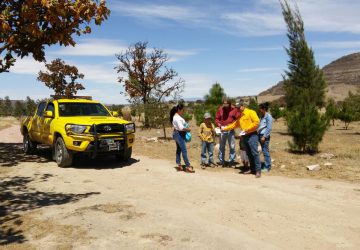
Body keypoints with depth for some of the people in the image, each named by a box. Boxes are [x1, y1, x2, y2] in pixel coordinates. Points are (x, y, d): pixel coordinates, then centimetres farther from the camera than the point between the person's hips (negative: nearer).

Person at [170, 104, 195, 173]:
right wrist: (188, 129, -12)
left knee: (179, 150, 13)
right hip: (179, 134, -11)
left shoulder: (176, 116, 12)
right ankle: (188, 166, -6)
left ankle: (179, 165, 19)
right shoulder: (177, 117, -20)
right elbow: (181, 127, -26)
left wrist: (186, 128, 6)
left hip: (178, 134, 11)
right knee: (184, 150, -8)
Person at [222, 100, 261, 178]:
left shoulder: (251, 112, -5)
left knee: (254, 153, -11)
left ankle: (258, 170, -9)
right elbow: (234, 125, 24)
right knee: (249, 154, 9)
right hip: (245, 136, 8)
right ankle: (252, 169, 15)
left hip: (252, 135, -8)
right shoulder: (240, 116, 19)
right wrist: (225, 128, 20)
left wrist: (248, 129, -16)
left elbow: (257, 122, -14)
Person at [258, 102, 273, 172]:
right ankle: (266, 165, 18)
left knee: (265, 151, -5)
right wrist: (258, 135, 13)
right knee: (264, 151, 11)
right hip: (260, 135, 8)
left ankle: (267, 167, 1)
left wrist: (264, 136, -17)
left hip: (265, 136, -8)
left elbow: (269, 128, -14)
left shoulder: (268, 116, -9)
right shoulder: (262, 116, 16)